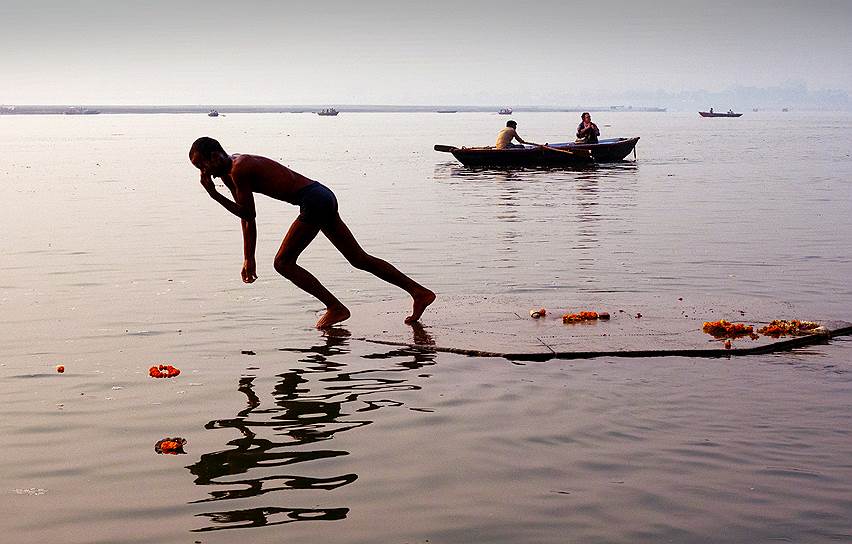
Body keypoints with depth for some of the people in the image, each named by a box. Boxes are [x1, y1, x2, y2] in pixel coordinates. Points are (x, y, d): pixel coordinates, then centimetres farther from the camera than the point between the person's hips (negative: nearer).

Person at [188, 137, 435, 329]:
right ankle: (420, 292, 14)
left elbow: (247, 214, -9)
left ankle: (336, 308, -1)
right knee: (359, 259, 12)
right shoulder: (230, 170, 19)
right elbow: (247, 217, 23)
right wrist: (249, 259, 22)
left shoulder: (239, 169, -12)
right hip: (323, 196, 10)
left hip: (314, 201, -10)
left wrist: (214, 194, -5)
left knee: (283, 263, -4)